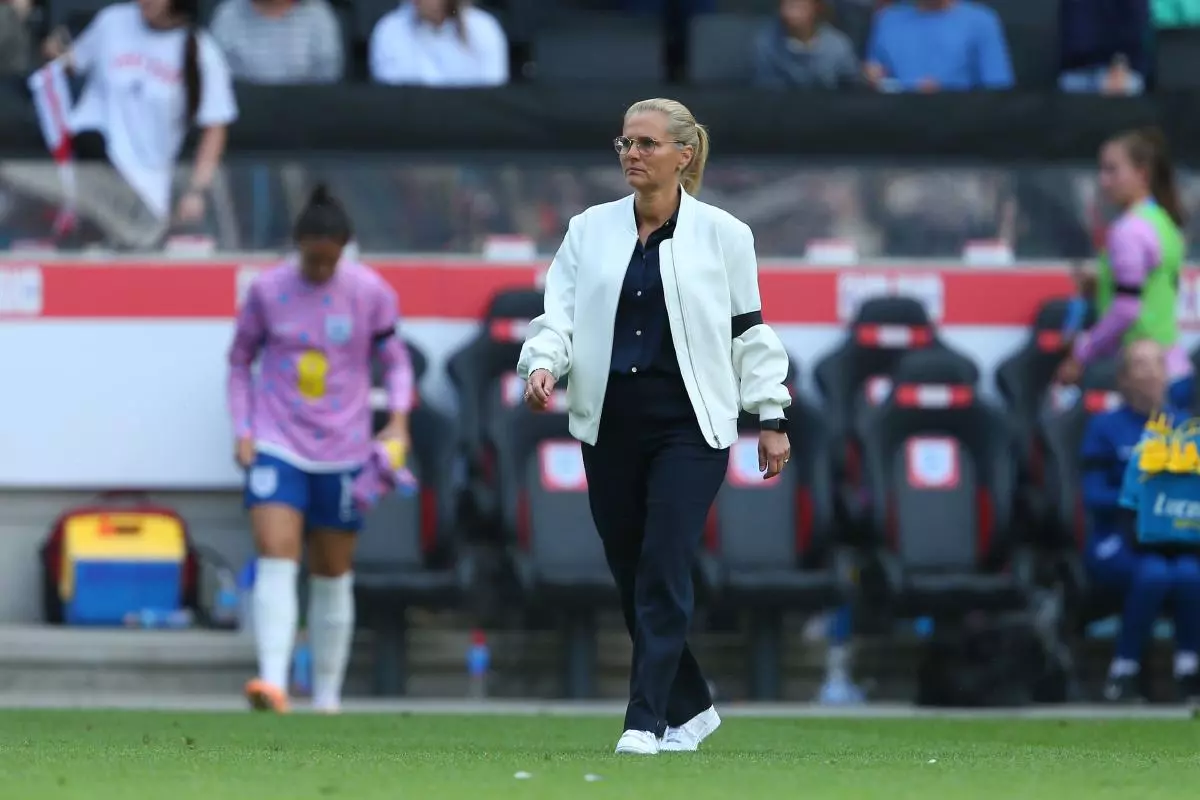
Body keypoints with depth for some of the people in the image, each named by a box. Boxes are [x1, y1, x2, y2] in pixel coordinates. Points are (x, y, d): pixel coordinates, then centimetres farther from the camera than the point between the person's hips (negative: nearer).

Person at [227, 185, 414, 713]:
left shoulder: (370, 293, -3)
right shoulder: (267, 291, -3)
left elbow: (394, 359, 7)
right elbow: (240, 361, 9)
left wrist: (399, 419, -9)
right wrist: (242, 431, 0)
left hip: (342, 451, 1)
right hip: (276, 447, -1)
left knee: (333, 575, 8)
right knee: (275, 559, -18)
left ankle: (327, 698, 17)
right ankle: (273, 683, -27)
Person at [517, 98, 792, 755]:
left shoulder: (722, 235, 2)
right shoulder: (589, 230, 9)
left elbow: (749, 330, 5)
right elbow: (559, 312, 5)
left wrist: (771, 417, 4)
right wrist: (542, 363, -15)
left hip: (690, 427, -4)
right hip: (609, 424, 4)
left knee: (664, 570, -13)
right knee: (629, 573, 6)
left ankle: (645, 721, -11)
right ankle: (689, 707, 22)